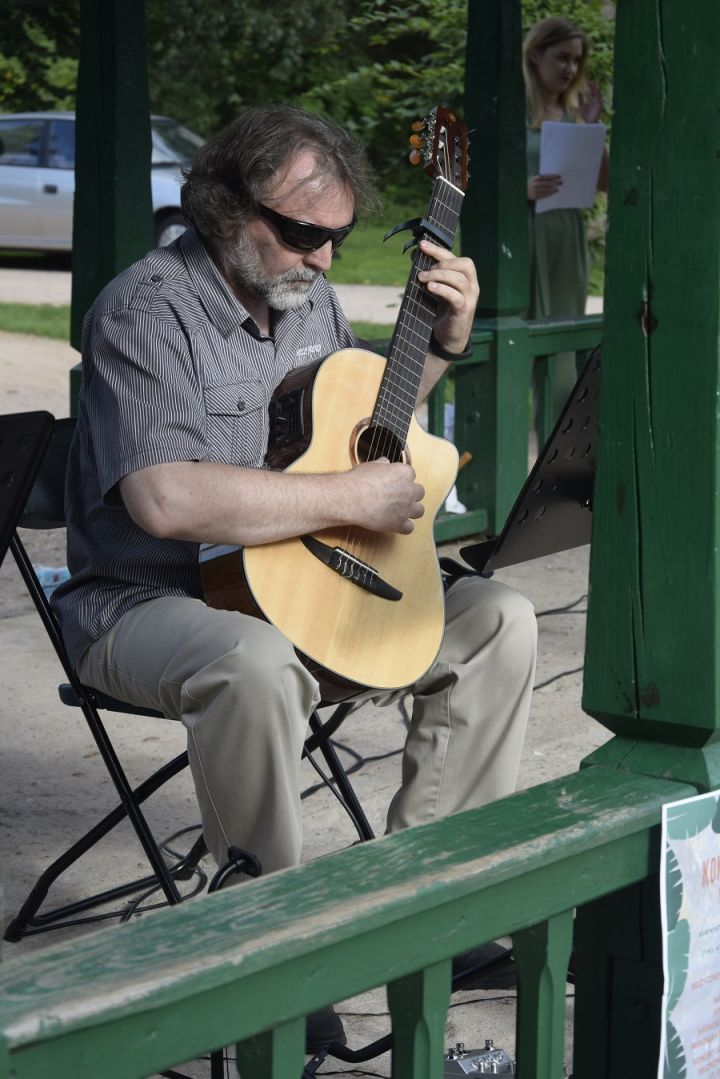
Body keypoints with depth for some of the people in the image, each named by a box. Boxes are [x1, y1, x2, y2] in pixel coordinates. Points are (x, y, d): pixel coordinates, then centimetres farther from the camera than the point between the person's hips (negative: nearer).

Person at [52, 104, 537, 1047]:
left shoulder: (308, 297, 10)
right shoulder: (150, 310, -17)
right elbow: (165, 498, -32)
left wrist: (445, 342, 11)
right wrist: (351, 499, -26)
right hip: (149, 604, -8)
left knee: (501, 621, -1)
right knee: (257, 666, -41)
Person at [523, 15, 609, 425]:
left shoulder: (573, 111, 11)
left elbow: (606, 182, 8)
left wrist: (592, 126, -1)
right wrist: (524, 189, -25)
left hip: (568, 235, 6)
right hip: (524, 233, -6)